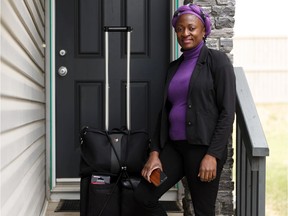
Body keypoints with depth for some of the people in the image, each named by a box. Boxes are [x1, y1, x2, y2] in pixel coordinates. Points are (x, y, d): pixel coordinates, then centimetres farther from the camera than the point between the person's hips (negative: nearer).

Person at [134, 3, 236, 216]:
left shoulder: (217, 60, -4)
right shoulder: (174, 67, 14)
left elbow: (227, 112, -10)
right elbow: (165, 112, 14)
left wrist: (212, 154, -17)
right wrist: (154, 153, 4)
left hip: (204, 148, -6)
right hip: (174, 146, 6)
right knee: (143, 195, 1)